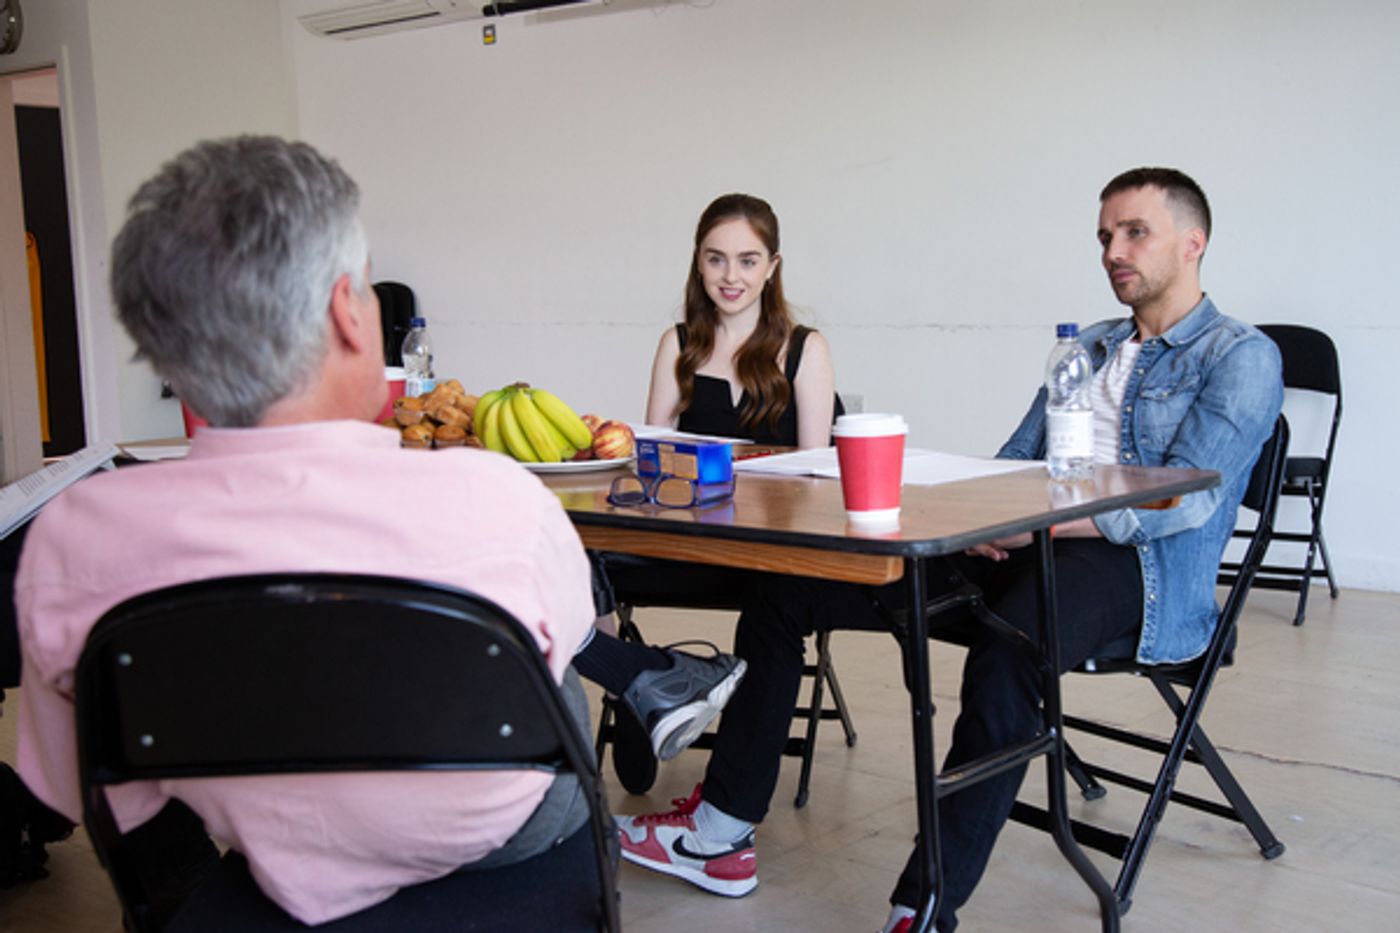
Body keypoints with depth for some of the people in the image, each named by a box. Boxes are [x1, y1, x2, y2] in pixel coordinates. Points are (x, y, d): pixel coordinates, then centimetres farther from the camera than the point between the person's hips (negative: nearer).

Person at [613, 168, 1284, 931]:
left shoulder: (1240, 358, 3)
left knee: (1002, 659, -42)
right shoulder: (1090, 347, 26)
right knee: (782, 595, -3)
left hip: (1134, 566, -7)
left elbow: (1188, 501, -13)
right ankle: (720, 837, -1)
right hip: (1023, 552, 7)